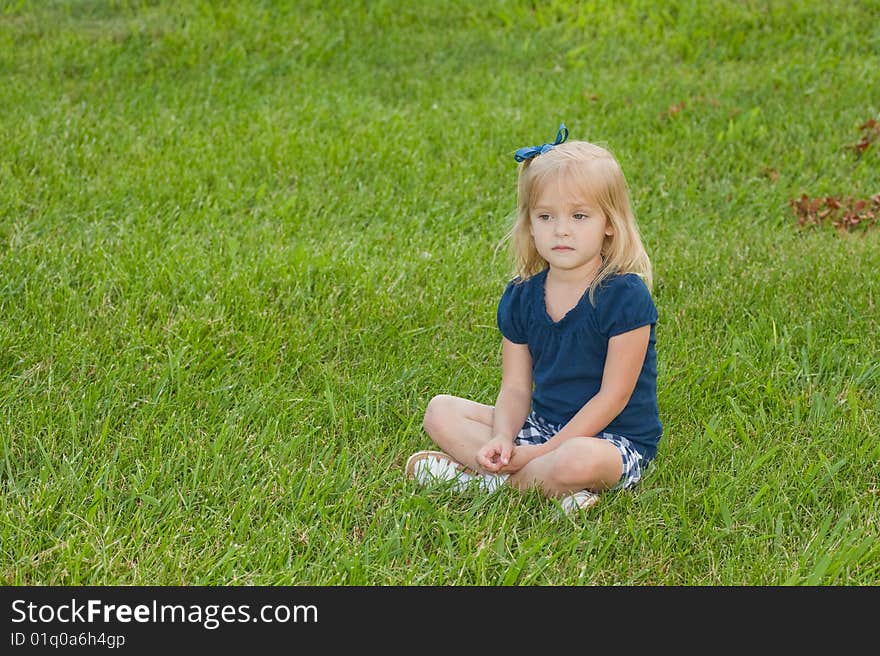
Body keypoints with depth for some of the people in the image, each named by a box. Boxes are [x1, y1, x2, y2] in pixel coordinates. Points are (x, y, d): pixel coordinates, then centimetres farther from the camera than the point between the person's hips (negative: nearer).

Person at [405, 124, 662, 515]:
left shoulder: (626, 296, -18)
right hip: (542, 423, 7)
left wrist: (545, 451, -22)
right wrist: (502, 439, -22)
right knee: (441, 412, -4)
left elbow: (613, 397, -18)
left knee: (578, 461, -40)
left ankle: (480, 477, -12)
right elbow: (516, 388, 0)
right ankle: (552, 488, -18)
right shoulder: (520, 298, 1)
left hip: (617, 439, -6)